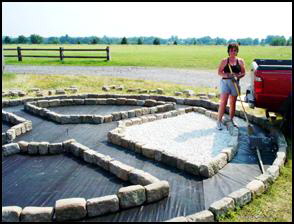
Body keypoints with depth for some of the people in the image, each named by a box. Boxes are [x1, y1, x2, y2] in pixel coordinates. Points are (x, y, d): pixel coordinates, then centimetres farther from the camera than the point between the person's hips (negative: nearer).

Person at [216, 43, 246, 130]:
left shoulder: (240, 61, 7)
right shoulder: (224, 61, 2)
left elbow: (243, 73, 8)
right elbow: (219, 72, -1)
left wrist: (238, 76, -14)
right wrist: (227, 75, -19)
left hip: (235, 83, 3)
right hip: (225, 82, -2)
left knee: (233, 103, 10)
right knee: (223, 102, -8)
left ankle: (231, 120, 25)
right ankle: (219, 121, -3)